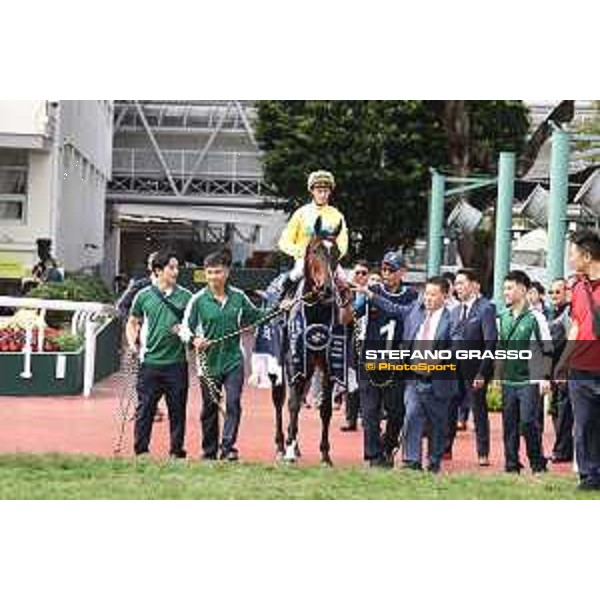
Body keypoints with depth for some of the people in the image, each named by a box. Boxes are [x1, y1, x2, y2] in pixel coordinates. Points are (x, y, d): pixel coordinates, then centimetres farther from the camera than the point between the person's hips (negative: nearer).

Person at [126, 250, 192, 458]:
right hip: (150, 361, 0)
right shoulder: (144, 296, 4)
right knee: (145, 408, 1)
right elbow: (133, 323, 15)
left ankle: (177, 450, 14)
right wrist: (133, 342, -1)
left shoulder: (185, 296, 4)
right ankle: (141, 451, 7)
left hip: (176, 362, 0)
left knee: (177, 409, 4)